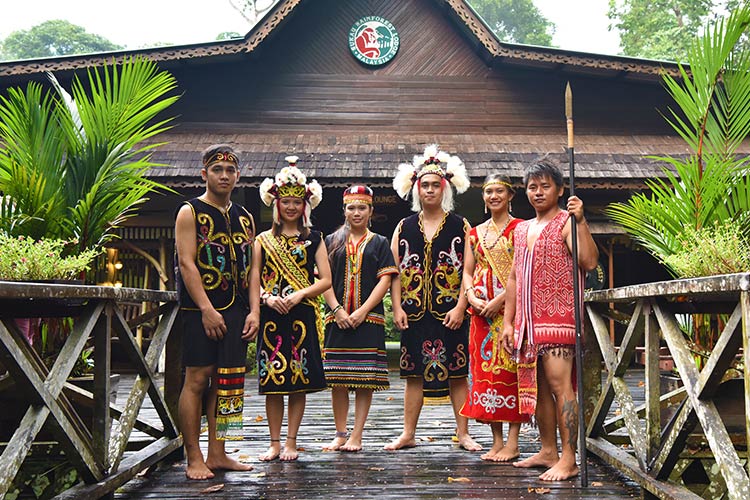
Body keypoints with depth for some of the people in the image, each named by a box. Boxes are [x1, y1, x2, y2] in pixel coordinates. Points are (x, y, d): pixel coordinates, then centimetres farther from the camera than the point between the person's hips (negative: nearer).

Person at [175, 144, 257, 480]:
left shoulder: (244, 218, 16)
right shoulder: (190, 212, 0)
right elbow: (186, 263, -9)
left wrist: (253, 311, 5)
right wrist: (207, 309, -16)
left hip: (235, 311, 6)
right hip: (201, 309, -5)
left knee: (226, 380, 6)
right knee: (197, 379, -5)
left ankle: (217, 454, 14)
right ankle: (194, 459, 2)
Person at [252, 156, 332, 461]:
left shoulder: (313, 239, 8)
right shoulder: (264, 239, 11)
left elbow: (325, 280, 2)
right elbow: (254, 280, 7)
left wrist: (299, 295, -12)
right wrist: (268, 298, -12)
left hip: (303, 316, -1)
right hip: (271, 316, 1)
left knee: (299, 380, 0)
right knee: (272, 380, 1)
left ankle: (291, 442, 10)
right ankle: (274, 442, 12)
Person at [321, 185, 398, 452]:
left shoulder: (379, 243, 9)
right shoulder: (331, 242, 12)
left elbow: (385, 280, 0)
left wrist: (362, 312, -11)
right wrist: (337, 310, -8)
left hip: (369, 318, -1)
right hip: (337, 318, 1)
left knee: (365, 379, -2)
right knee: (337, 379, 2)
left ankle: (356, 436, 5)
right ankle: (340, 434, 13)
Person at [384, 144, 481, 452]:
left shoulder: (460, 226, 4)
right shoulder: (404, 227, 11)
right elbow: (395, 271, 8)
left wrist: (460, 307, -10)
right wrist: (397, 308, -1)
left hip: (449, 313, -2)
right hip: (414, 312, 2)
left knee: (457, 373, 2)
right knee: (414, 373, 7)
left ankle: (463, 433, 12)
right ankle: (408, 434, 14)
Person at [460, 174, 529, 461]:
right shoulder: (475, 233, 17)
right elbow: (467, 271, 14)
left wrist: (499, 300, -16)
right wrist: (472, 298, -5)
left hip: (511, 307, -5)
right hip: (481, 311, 5)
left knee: (509, 370, -7)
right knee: (484, 370, 3)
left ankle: (512, 442, 0)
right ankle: (496, 442, 11)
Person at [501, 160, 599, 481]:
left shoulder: (566, 223, -1)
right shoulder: (521, 229, 19)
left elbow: (589, 262, -17)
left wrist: (580, 221, -24)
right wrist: (508, 322, 14)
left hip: (558, 316, -7)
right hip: (527, 319, 7)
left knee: (559, 384, -11)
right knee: (537, 387, 10)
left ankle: (568, 459, -8)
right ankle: (548, 451, 19)